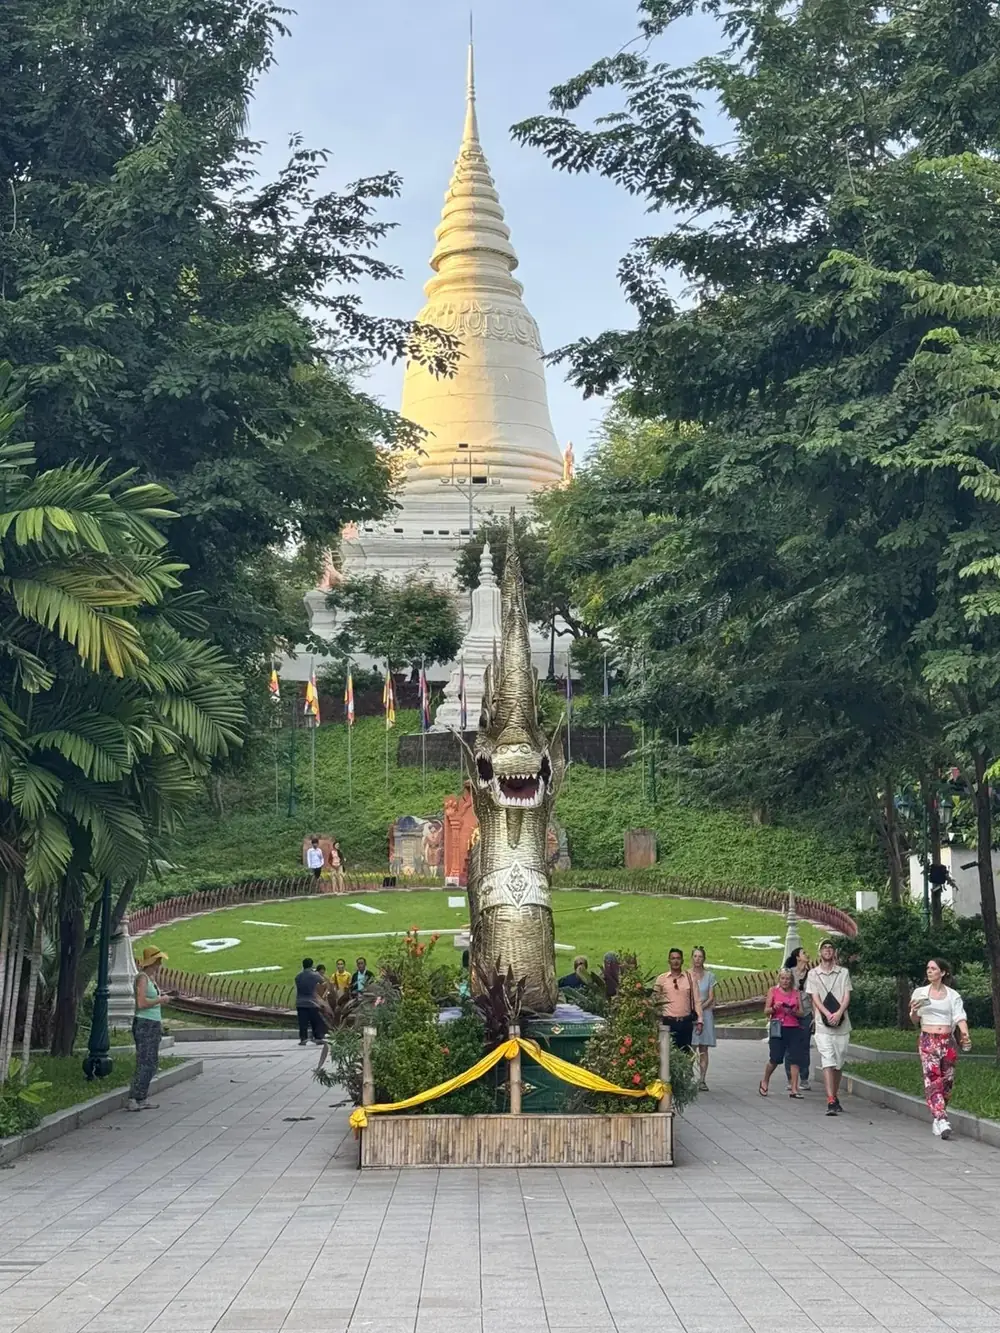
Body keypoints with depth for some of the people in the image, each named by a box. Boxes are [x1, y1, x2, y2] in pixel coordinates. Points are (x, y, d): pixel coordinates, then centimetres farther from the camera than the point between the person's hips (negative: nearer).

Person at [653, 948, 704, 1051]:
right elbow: (655, 999, 7)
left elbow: (697, 1000, 7)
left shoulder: (689, 977, 6)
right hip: (668, 1022, -1)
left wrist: (699, 1020, 2)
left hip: (686, 1022, 1)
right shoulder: (661, 978, 3)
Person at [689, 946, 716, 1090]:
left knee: (704, 1048, 2)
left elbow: (711, 998, 4)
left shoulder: (709, 976, 6)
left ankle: (702, 1080, 4)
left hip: (706, 1013, 1)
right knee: (691, 1048, -6)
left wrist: (701, 1007, -10)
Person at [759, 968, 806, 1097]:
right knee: (775, 1058, -7)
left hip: (794, 1029, 3)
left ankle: (794, 1089, -2)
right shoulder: (773, 991, 6)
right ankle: (764, 1082, 17)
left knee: (795, 1058, -6)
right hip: (778, 1029, -2)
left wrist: (794, 1011, -12)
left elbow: (801, 1013, 8)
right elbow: (766, 1011, 3)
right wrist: (774, 1008, -17)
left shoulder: (796, 993, 11)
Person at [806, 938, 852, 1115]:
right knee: (828, 1063, -11)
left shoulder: (843, 973, 9)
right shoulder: (813, 974, 6)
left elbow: (847, 996, 1)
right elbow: (815, 999, -1)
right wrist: (828, 1015, -17)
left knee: (838, 1064, 9)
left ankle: (835, 1097, 22)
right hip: (823, 1026, -2)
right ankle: (831, 1102, -17)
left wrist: (838, 1013, -17)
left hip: (842, 1024, 2)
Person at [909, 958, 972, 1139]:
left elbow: (960, 1017, -4)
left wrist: (965, 1035, -22)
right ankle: (942, 1120, -27)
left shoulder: (953, 995, 7)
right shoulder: (920, 992, 7)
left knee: (947, 1081, 4)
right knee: (933, 1078, -16)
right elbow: (914, 1020, 9)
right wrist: (914, 1011, -14)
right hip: (928, 1040, -2)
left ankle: (938, 1119, 18)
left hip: (947, 1041, 2)